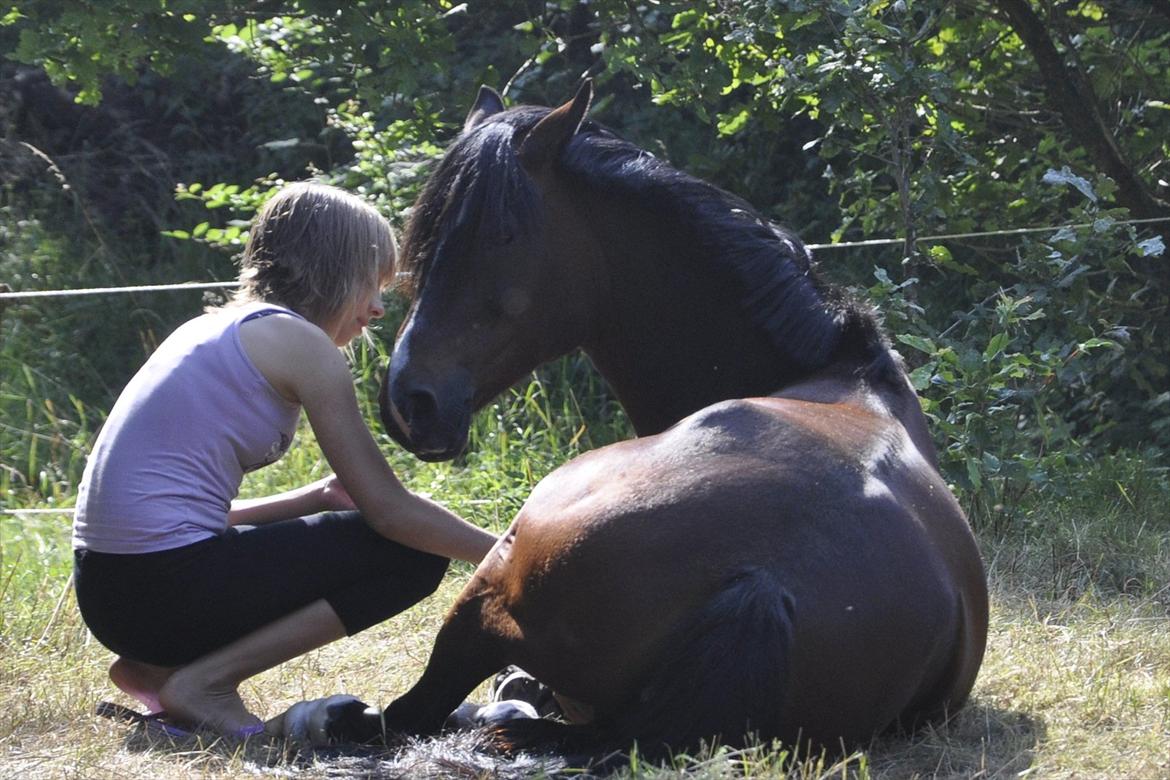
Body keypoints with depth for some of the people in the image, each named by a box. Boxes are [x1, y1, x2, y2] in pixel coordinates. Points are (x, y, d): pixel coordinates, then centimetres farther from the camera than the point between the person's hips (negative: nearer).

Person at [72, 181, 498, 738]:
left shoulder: (215, 331, 20)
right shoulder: (298, 341, -6)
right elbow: (390, 509, -8)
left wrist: (315, 499, 13)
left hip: (107, 593, 9)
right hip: (168, 587, -9)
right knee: (414, 553, 0)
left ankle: (157, 666, 12)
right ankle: (205, 680, -6)